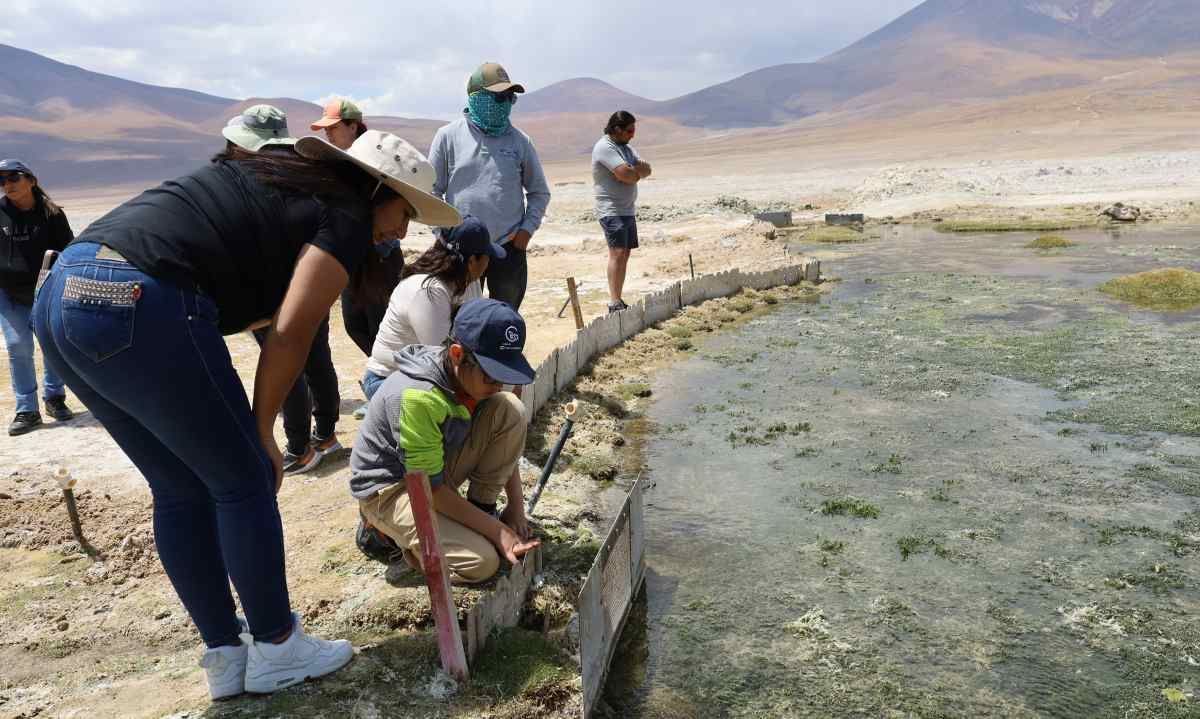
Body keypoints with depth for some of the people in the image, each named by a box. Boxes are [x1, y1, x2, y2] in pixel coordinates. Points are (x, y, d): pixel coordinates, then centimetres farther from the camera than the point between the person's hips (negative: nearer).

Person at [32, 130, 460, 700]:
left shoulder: (272, 175, 27)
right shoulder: (346, 215, 2)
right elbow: (291, 334, -5)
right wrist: (261, 430, 5)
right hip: (140, 306, -9)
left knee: (181, 491, 16)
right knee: (243, 482, 6)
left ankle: (225, 654, 27)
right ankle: (277, 650, 20)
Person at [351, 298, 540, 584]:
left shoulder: (473, 374, -12)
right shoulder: (417, 397, -35)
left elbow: (502, 442, 3)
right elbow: (429, 488, -27)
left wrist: (516, 506, -5)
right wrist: (497, 530, -23)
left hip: (439, 462, 6)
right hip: (389, 488, -6)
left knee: (511, 410, -15)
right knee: (482, 561, -23)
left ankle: (479, 507, 0)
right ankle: (388, 524, 1)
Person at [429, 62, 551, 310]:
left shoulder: (520, 141, 3)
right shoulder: (449, 136, -1)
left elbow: (539, 192, 12)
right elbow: (432, 191, 2)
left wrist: (527, 228, 0)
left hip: (509, 247, 2)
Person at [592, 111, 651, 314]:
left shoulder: (626, 147, 18)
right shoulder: (605, 147, -12)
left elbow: (646, 170, 9)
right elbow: (627, 175, -23)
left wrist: (631, 170, -11)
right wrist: (638, 171, -1)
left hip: (628, 210, 10)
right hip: (612, 211, -9)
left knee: (625, 253, 9)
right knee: (617, 253, -16)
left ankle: (618, 300, 14)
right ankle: (614, 302, -18)